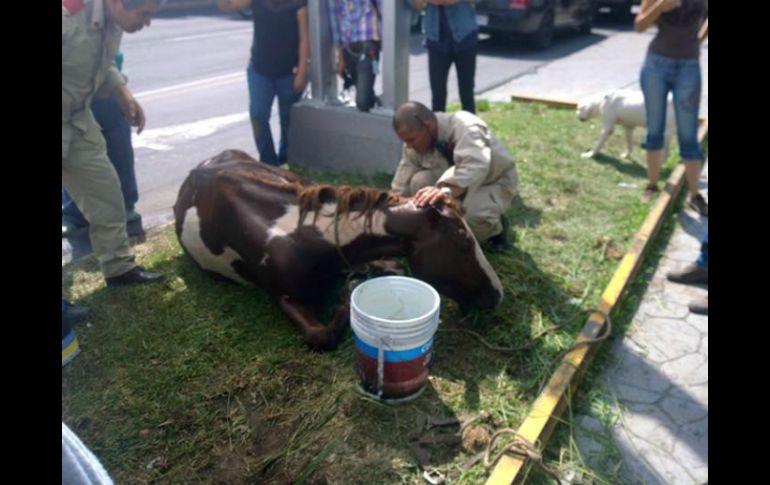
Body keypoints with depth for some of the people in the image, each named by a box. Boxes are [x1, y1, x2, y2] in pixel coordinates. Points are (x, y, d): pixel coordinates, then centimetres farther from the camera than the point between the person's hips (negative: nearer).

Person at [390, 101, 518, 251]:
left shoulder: (465, 127, -34)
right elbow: (400, 188, -11)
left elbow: (475, 167, -53)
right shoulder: (415, 145, -15)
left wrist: (446, 190, -70)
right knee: (419, 182, -23)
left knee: (474, 214, -38)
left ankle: (495, 228, 0)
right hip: (453, 185, 5)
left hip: (494, 182, -5)